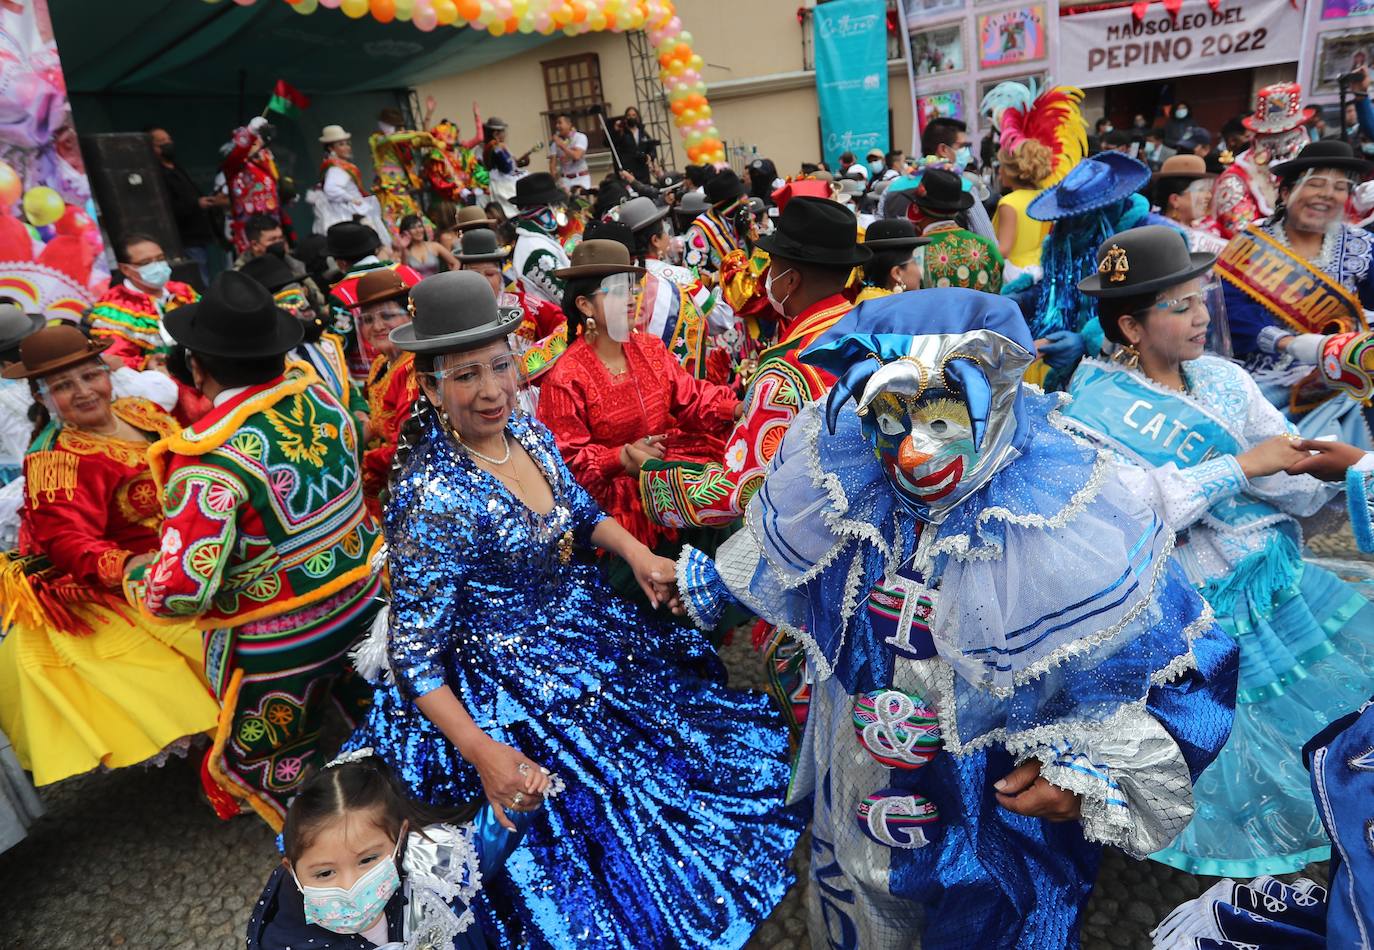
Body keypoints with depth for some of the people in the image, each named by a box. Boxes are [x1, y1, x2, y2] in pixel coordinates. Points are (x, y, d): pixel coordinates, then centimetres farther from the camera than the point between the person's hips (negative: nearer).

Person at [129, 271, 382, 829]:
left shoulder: (211, 456, -27)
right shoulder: (315, 391, -8)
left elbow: (178, 590, -27)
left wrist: (135, 575, -6)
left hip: (280, 639, -6)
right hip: (364, 598, 6)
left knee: (269, 774, 19)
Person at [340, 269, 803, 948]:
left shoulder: (530, 434, -5)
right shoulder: (433, 497, -26)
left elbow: (583, 515, 11)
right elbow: (415, 653, -20)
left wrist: (633, 549, -9)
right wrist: (481, 752, -28)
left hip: (592, 631, 8)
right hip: (516, 683, -8)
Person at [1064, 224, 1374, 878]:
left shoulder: (1221, 377, 5)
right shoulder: (1095, 409, -12)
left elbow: (1295, 473, 2)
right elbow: (1139, 505, -24)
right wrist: (1242, 466, -22)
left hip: (1282, 574, 6)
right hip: (1205, 603, -6)